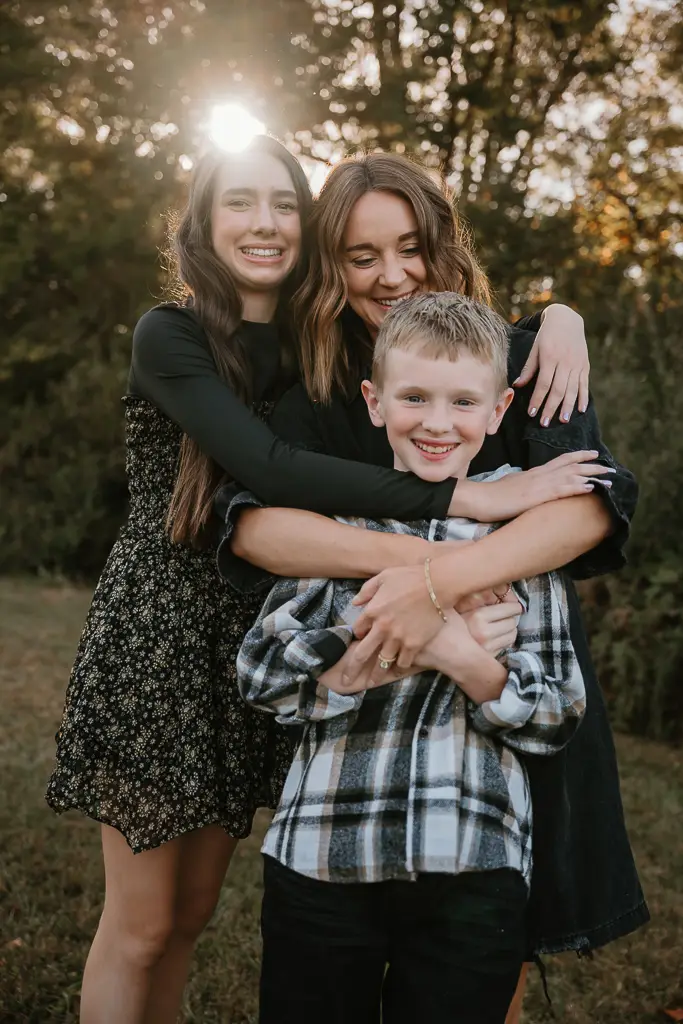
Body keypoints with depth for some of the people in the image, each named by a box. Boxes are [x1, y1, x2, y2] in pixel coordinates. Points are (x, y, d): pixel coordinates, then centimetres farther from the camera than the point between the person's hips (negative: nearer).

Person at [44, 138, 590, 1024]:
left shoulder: (317, 346, 6)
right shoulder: (169, 337, -11)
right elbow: (266, 466, -27)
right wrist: (458, 499, -32)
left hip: (255, 643, 5)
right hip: (156, 638, -5)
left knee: (192, 914, 15)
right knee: (141, 924, 4)